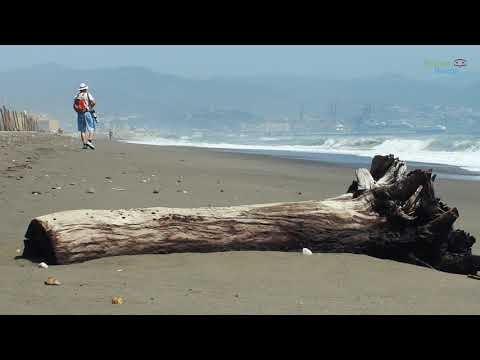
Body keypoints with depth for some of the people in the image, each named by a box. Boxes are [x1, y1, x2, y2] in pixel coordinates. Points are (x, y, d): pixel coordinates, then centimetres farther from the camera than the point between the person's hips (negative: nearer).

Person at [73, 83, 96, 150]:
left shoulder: (77, 96, 10)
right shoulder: (87, 94, -1)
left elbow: (74, 106, 6)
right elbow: (93, 102, -14)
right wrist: (90, 107, 4)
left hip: (80, 114, 4)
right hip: (87, 113, -4)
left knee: (82, 130, 8)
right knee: (92, 128, -1)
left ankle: (84, 144, 3)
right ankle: (89, 141, -20)